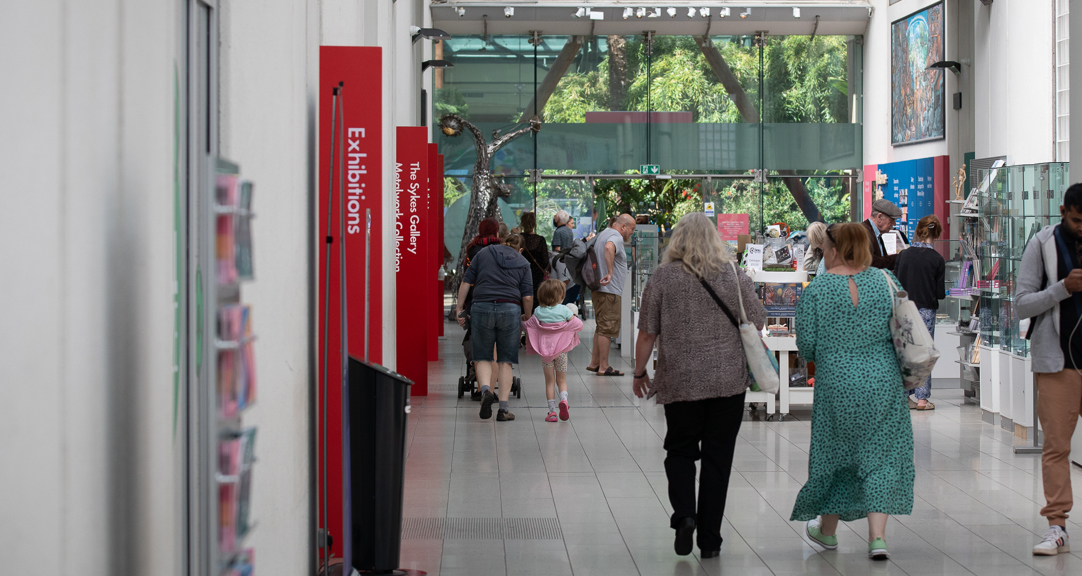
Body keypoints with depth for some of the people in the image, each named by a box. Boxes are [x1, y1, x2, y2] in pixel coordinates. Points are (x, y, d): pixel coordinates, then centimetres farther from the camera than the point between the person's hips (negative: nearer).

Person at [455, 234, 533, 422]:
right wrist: (526, 318, 19)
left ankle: (485, 390, -19)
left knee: (483, 357, 9)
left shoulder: (484, 253, 13)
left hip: (482, 307, 0)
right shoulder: (523, 263, 13)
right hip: (510, 309, 0)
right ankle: (503, 409, 3)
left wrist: (459, 309, 10)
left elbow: (466, 282, 7)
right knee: (505, 360, 7)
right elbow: (527, 296, 4)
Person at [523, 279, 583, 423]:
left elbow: (528, 326, 1)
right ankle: (564, 399, -17)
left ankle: (552, 411, 2)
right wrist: (573, 316, 17)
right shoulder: (564, 310, -8)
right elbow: (579, 325, -1)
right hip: (561, 350, -1)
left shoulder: (538, 311, -4)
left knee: (549, 381, 8)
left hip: (544, 351, 1)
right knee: (562, 380, 12)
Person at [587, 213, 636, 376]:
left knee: (602, 327, 16)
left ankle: (594, 363, 20)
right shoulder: (616, 237, -15)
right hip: (609, 290, -10)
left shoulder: (604, 233, 18)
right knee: (607, 328, -6)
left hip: (599, 289, 10)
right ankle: (604, 367, -5)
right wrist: (610, 273, -37)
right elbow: (609, 248, -38)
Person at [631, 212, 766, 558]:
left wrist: (639, 373, 10)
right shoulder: (735, 275, 1)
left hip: (680, 382, -1)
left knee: (680, 450, 15)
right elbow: (755, 326, 4)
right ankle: (709, 539, 8)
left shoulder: (663, 277, -3)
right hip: (729, 380, 1)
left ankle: (684, 513, -9)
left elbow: (647, 333, -2)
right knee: (717, 457, 7)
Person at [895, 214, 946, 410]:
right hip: (926, 310, -3)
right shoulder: (937, 260, -9)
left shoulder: (904, 254, -1)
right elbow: (940, 293, -7)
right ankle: (922, 398, 4)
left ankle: (905, 396, 11)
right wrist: (938, 293, 15)